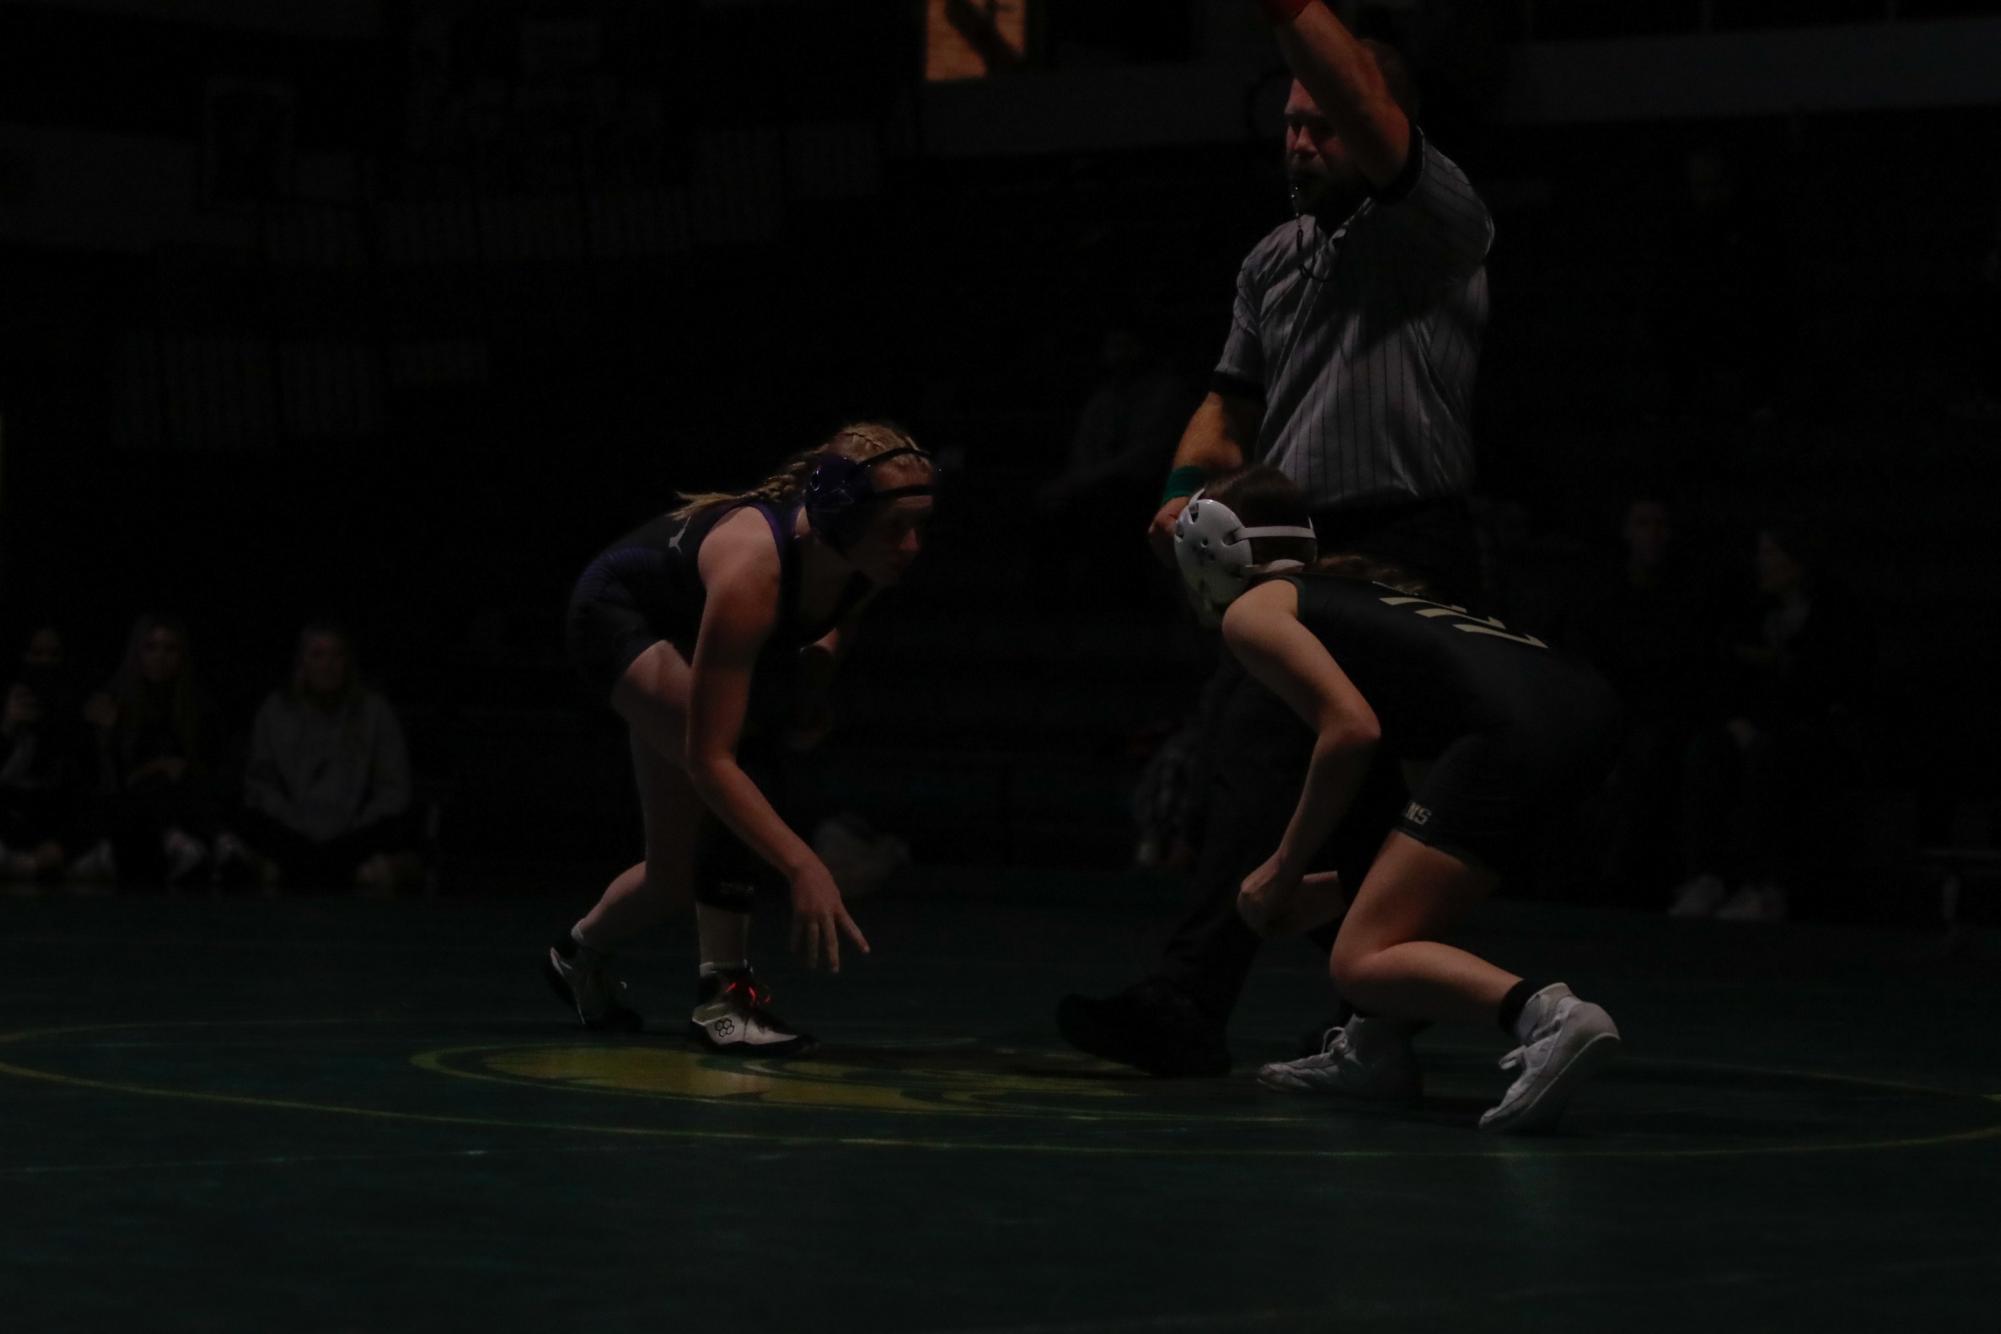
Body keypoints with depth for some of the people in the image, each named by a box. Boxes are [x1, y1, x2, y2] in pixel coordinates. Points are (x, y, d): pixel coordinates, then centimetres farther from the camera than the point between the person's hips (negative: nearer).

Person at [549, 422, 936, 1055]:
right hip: (618, 616, -7)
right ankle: (723, 991, -25)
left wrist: (812, 682, -17)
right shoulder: (752, 569, -44)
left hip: (687, 627, 7)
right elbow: (709, 758, -45)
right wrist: (804, 867, -51)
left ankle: (581, 952, 43)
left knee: (678, 874, 10)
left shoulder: (870, 558, -25)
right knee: (745, 758, -34)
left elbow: (839, 619, 4)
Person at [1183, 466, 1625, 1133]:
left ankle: (1547, 1015, -29)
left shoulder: (1251, 611, 11)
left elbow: (1351, 730, -5)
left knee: (1359, 966, -5)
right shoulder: (1355, 586, 36)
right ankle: (1376, 1048, 28)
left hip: (1513, 726, -9)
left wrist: (1285, 868, 4)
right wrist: (1320, 893, 40)